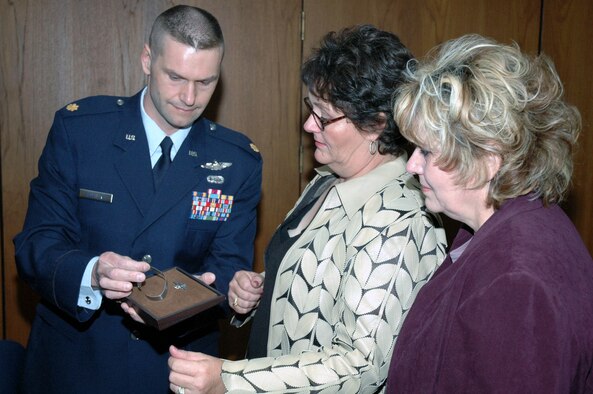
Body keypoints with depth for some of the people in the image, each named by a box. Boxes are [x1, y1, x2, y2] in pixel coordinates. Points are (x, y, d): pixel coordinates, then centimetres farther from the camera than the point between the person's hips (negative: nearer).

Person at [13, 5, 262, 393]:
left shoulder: (239, 161, -5)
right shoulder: (78, 127, -9)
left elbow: (230, 264, -6)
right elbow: (35, 245, -10)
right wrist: (92, 274, -31)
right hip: (75, 361, 0)